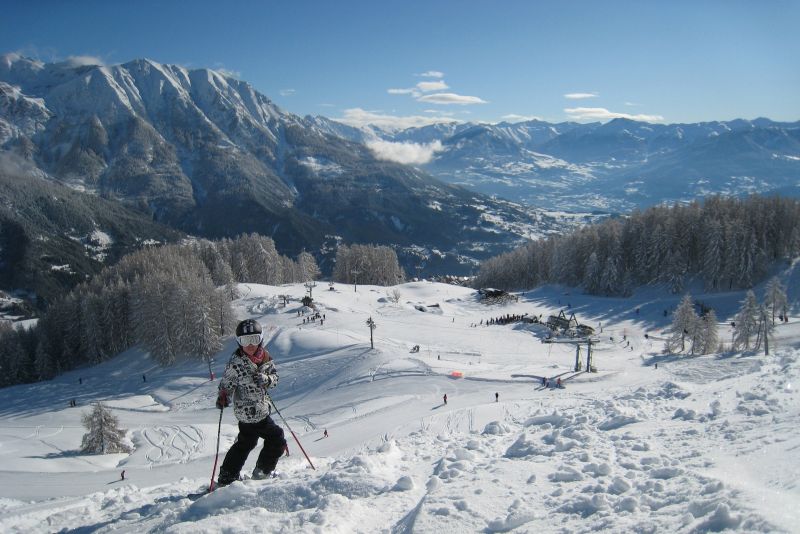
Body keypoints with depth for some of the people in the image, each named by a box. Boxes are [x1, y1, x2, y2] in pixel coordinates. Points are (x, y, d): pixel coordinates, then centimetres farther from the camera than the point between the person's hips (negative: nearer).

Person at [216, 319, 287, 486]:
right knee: (277, 439, 1)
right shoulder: (236, 362, -17)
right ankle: (262, 471, 19)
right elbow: (226, 383, -9)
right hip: (252, 413, -7)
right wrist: (223, 397, -25)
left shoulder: (265, 357, 0)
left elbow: (275, 376, 3)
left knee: (245, 443, 20)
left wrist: (266, 379, -17)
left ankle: (227, 478, 34)